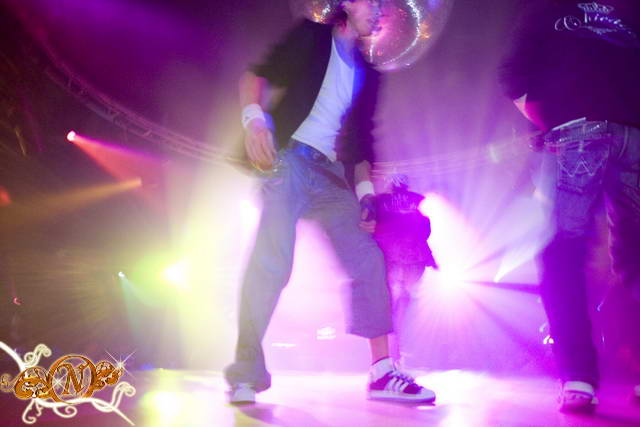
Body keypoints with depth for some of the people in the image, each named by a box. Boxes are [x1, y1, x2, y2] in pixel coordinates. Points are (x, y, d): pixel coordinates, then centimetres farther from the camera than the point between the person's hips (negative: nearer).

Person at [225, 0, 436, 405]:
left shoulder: (366, 72, 21)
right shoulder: (313, 37, 7)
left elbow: (360, 140, 20)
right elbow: (258, 75, -2)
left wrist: (365, 193, 8)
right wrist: (255, 119, -21)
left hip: (329, 173, 6)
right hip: (288, 158, -6)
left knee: (369, 258, -2)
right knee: (272, 261, -20)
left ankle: (383, 372, 2)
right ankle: (246, 377, -15)